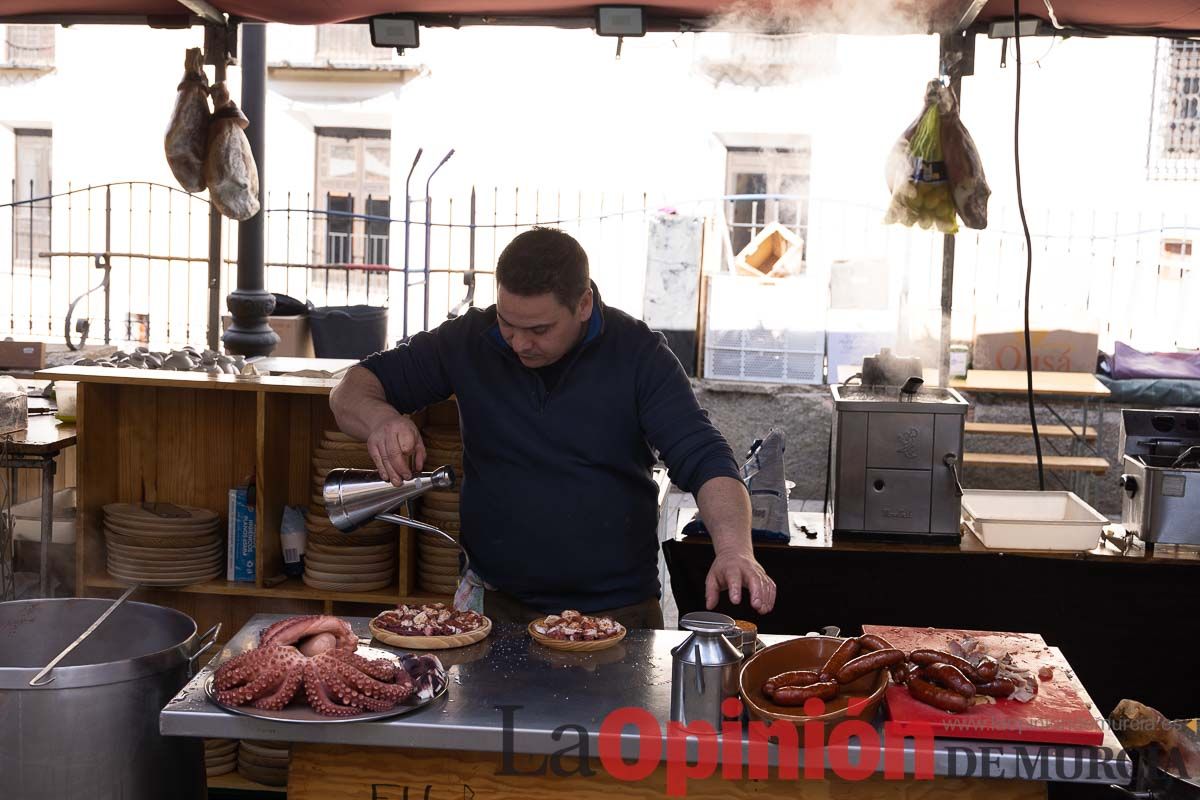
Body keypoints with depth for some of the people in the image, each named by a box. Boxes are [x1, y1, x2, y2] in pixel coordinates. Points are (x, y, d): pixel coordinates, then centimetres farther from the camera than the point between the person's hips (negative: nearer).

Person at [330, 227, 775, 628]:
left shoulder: (638, 354, -3)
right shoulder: (468, 341, 1)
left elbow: (704, 461, -9)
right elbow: (352, 391, 8)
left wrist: (734, 548, -28)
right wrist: (380, 418, -17)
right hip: (495, 604, 1)